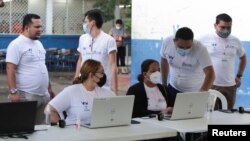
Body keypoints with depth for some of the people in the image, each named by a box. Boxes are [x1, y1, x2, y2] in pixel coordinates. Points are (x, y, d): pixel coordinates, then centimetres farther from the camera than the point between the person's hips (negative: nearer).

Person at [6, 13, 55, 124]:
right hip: (26, 95, -8)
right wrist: (13, 91, -22)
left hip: (44, 94, 8)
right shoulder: (16, 45, -11)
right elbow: (10, 69, -17)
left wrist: (49, 88, 19)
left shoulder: (38, 43, 15)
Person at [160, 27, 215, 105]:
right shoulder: (167, 42, -17)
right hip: (173, 89, 3)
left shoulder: (200, 49, -28)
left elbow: (210, 73, -36)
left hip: (195, 92, -3)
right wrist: (164, 84, 6)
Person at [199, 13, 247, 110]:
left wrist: (239, 76, 16)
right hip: (210, 85, -3)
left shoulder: (235, 41, 7)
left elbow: (243, 58, 24)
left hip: (230, 86, 4)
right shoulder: (205, 39, -5)